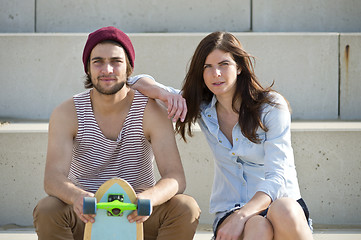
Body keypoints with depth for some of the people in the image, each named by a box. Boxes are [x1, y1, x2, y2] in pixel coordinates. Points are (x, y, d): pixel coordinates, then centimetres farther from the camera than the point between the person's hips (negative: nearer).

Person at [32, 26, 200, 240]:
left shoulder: (151, 112, -10)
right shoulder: (66, 114, -8)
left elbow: (175, 178, -18)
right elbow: (53, 178, -19)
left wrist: (148, 198, -43)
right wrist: (77, 197, -45)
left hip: (137, 217, 0)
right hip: (86, 217, 0)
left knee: (186, 208, -28)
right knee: (46, 210, -32)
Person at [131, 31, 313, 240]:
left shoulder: (271, 106, -5)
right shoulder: (202, 109, 7)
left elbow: (277, 177, -13)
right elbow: (139, 84, 12)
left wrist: (241, 215, -30)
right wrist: (164, 93, -13)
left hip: (279, 201, -1)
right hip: (229, 212, 1)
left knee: (283, 211, -40)